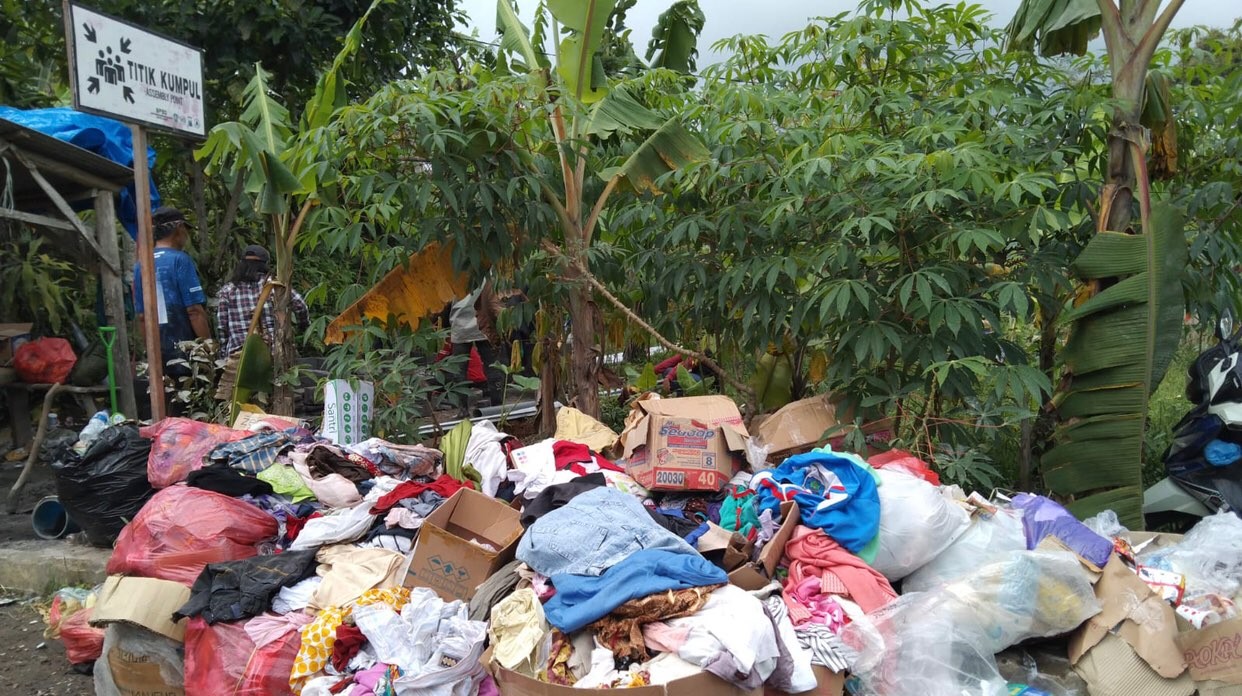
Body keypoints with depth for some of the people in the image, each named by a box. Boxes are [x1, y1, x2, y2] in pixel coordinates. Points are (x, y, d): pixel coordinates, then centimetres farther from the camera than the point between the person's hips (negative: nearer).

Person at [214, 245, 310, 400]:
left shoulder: (227, 290, 10)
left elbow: (221, 326, 6)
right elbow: (299, 304, -1)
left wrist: (223, 355, 11)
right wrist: (303, 323, 18)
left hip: (238, 352, 0)